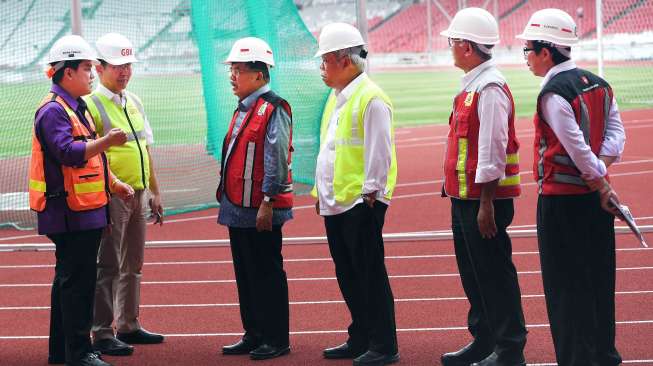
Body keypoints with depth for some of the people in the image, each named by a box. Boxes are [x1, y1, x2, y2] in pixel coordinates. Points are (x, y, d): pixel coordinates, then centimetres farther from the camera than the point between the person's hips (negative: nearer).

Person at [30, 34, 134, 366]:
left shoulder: (77, 108, 19)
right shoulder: (53, 111, -14)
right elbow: (69, 153, -28)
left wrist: (114, 184, 24)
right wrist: (106, 141, -36)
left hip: (85, 211, 11)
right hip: (69, 212, -11)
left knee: (69, 279, 15)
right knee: (77, 280, -9)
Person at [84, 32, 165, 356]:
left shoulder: (134, 102, 14)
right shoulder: (91, 105, -11)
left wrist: (154, 192, 18)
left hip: (138, 195, 8)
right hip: (111, 196, -8)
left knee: (133, 265, 14)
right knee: (108, 266, -6)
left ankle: (128, 326, 24)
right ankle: (101, 334, -1)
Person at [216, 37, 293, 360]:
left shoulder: (274, 109, -13)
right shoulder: (243, 109, 16)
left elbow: (277, 159, -19)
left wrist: (267, 203, -21)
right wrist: (225, 194, 20)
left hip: (261, 211, -9)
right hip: (238, 209, 10)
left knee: (267, 274, -3)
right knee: (245, 273, 14)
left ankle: (276, 340, 4)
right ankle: (254, 335, 23)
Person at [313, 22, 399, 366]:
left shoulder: (371, 99, -13)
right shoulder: (336, 97, 17)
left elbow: (379, 151, -16)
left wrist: (370, 193, -16)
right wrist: (321, 192, 21)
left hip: (361, 203, -9)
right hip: (335, 203, 9)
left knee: (370, 274, -5)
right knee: (348, 274, 13)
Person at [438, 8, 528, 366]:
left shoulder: (490, 89, -17)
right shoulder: (471, 86, 14)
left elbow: (492, 151, -21)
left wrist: (486, 205, -22)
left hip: (484, 200, -10)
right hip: (465, 199, 10)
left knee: (494, 276, -3)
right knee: (474, 275, 16)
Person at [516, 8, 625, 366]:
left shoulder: (553, 93, -16)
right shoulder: (598, 84, 8)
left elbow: (578, 148, -20)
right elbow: (616, 132, 4)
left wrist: (602, 186, -10)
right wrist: (600, 174, -5)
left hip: (562, 200, -8)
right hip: (596, 200, 8)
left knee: (566, 286, 0)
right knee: (599, 278, 15)